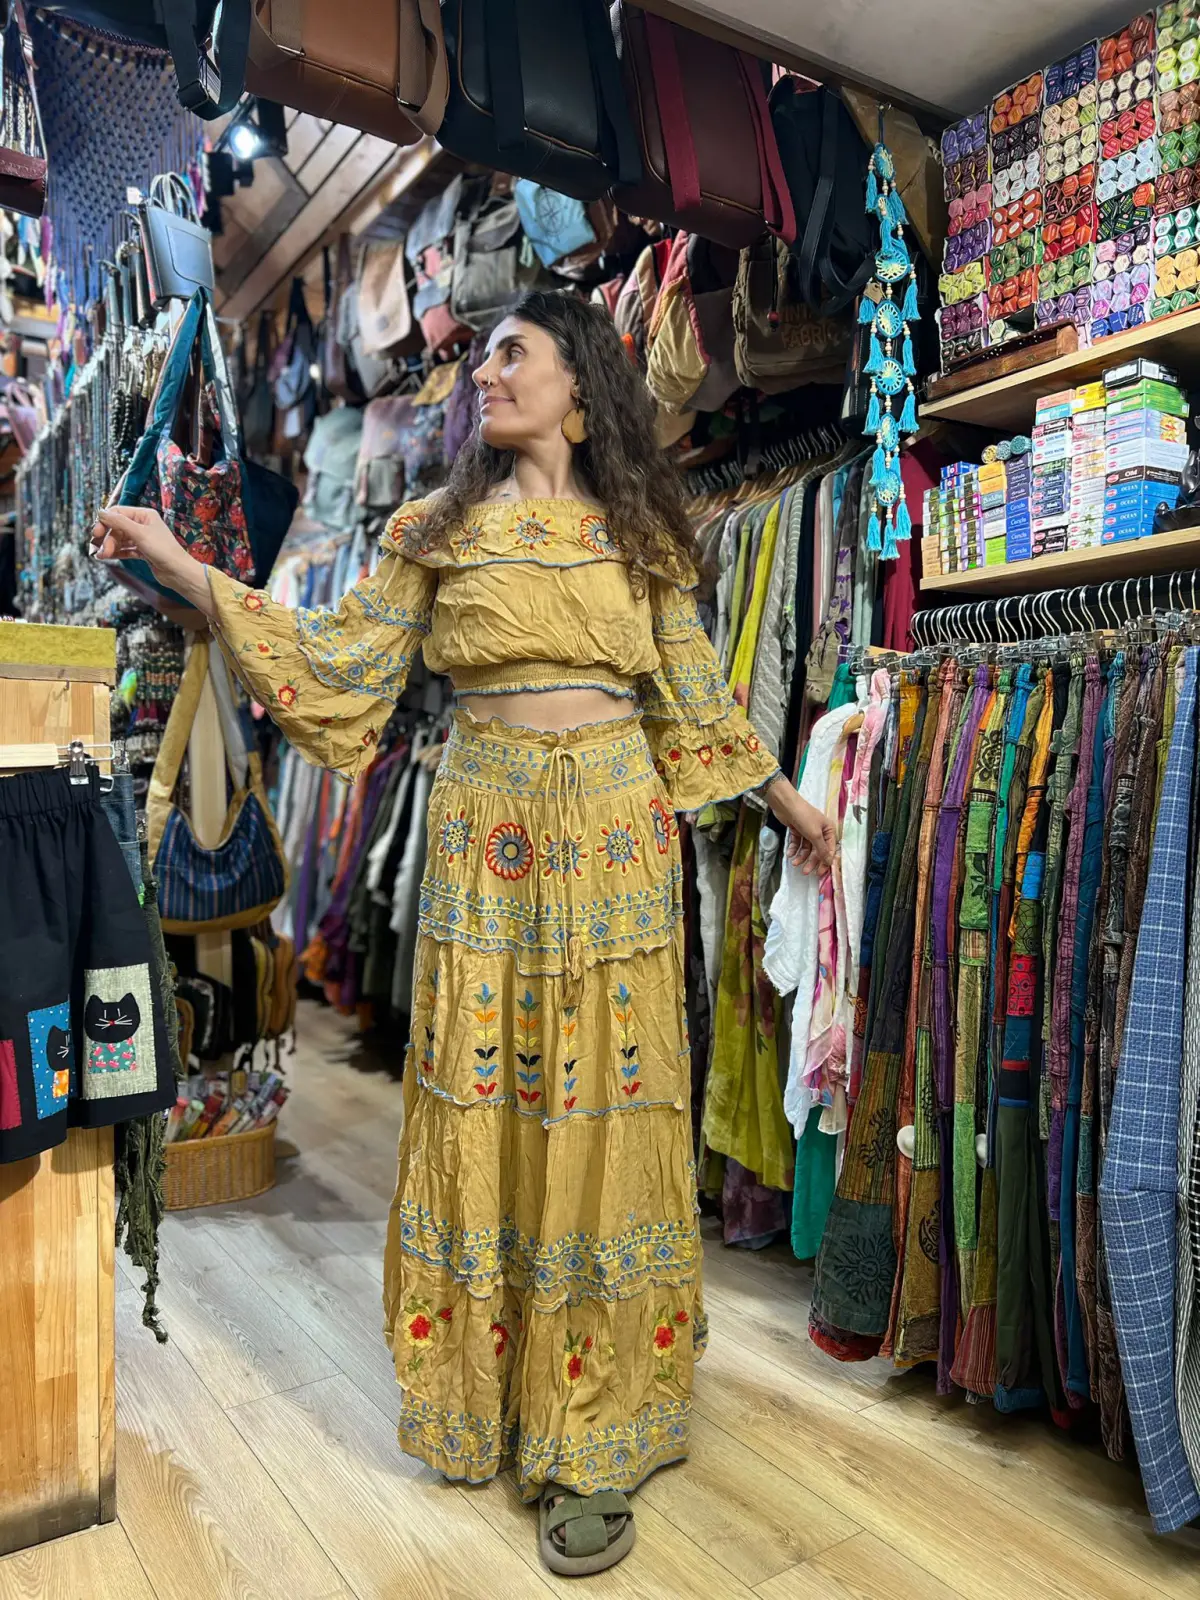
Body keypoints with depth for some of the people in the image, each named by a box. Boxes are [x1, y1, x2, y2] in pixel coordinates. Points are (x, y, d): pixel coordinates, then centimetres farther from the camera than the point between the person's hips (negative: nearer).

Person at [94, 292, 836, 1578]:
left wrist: (785, 798, 17)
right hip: (485, 830, 1)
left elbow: (694, 692, 14)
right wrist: (187, 572, 0)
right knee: (482, 1100, 5)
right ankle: (490, 1392, 27)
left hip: (611, 832, 0)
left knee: (602, 1103, 1)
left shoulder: (638, 531, 10)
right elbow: (343, 664, 4)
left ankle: (594, 1434, 16)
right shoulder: (438, 529, 10)